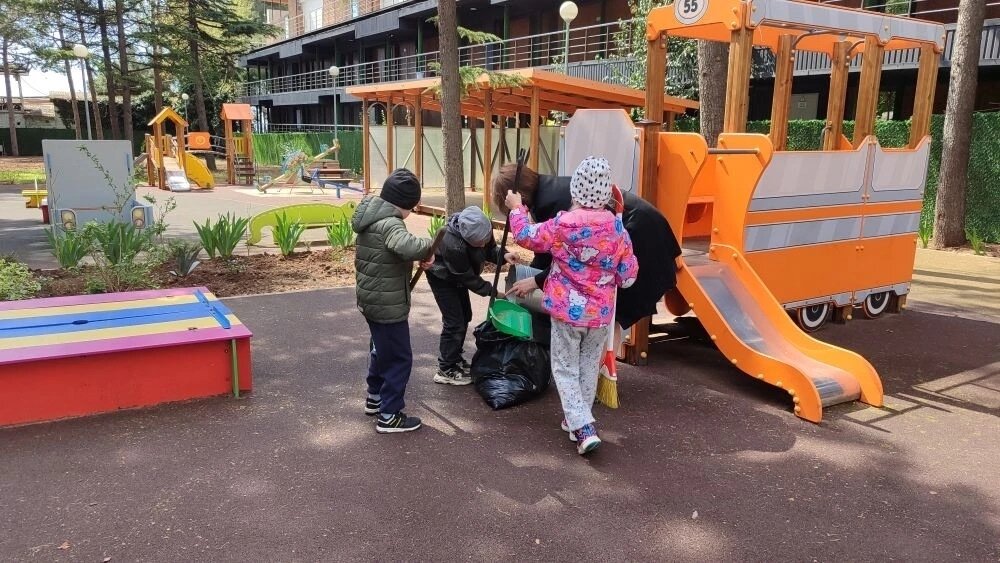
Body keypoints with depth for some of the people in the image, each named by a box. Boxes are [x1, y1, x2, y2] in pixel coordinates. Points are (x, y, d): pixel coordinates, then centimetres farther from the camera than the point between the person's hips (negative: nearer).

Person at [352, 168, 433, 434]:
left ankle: (375, 398, 41)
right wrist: (427, 247, -24)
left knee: (382, 349, 26)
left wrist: (417, 258, 6)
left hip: (372, 300, 10)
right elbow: (407, 247, -45)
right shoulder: (389, 224, -24)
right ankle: (389, 417, 9)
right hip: (387, 305, -10)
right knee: (399, 358, 2)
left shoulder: (371, 218, 7)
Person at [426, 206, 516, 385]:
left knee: (465, 316, 15)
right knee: (454, 322, -9)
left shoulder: (481, 229, -24)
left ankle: (454, 358, 32)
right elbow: (468, 277, -29)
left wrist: (502, 255, -26)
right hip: (441, 276, -8)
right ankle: (445, 370, 4)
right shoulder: (453, 245, -42)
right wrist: (491, 291, -24)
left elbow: (490, 249, -5)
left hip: (457, 275, 8)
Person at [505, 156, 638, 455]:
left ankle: (583, 429, -4)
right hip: (601, 313, 3)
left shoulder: (562, 225, -15)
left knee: (565, 368, 7)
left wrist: (516, 209, 18)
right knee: (589, 366, 19)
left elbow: (526, 236, 2)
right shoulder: (617, 228, -6)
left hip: (567, 311, -3)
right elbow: (628, 276, 1)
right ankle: (579, 419, 32)